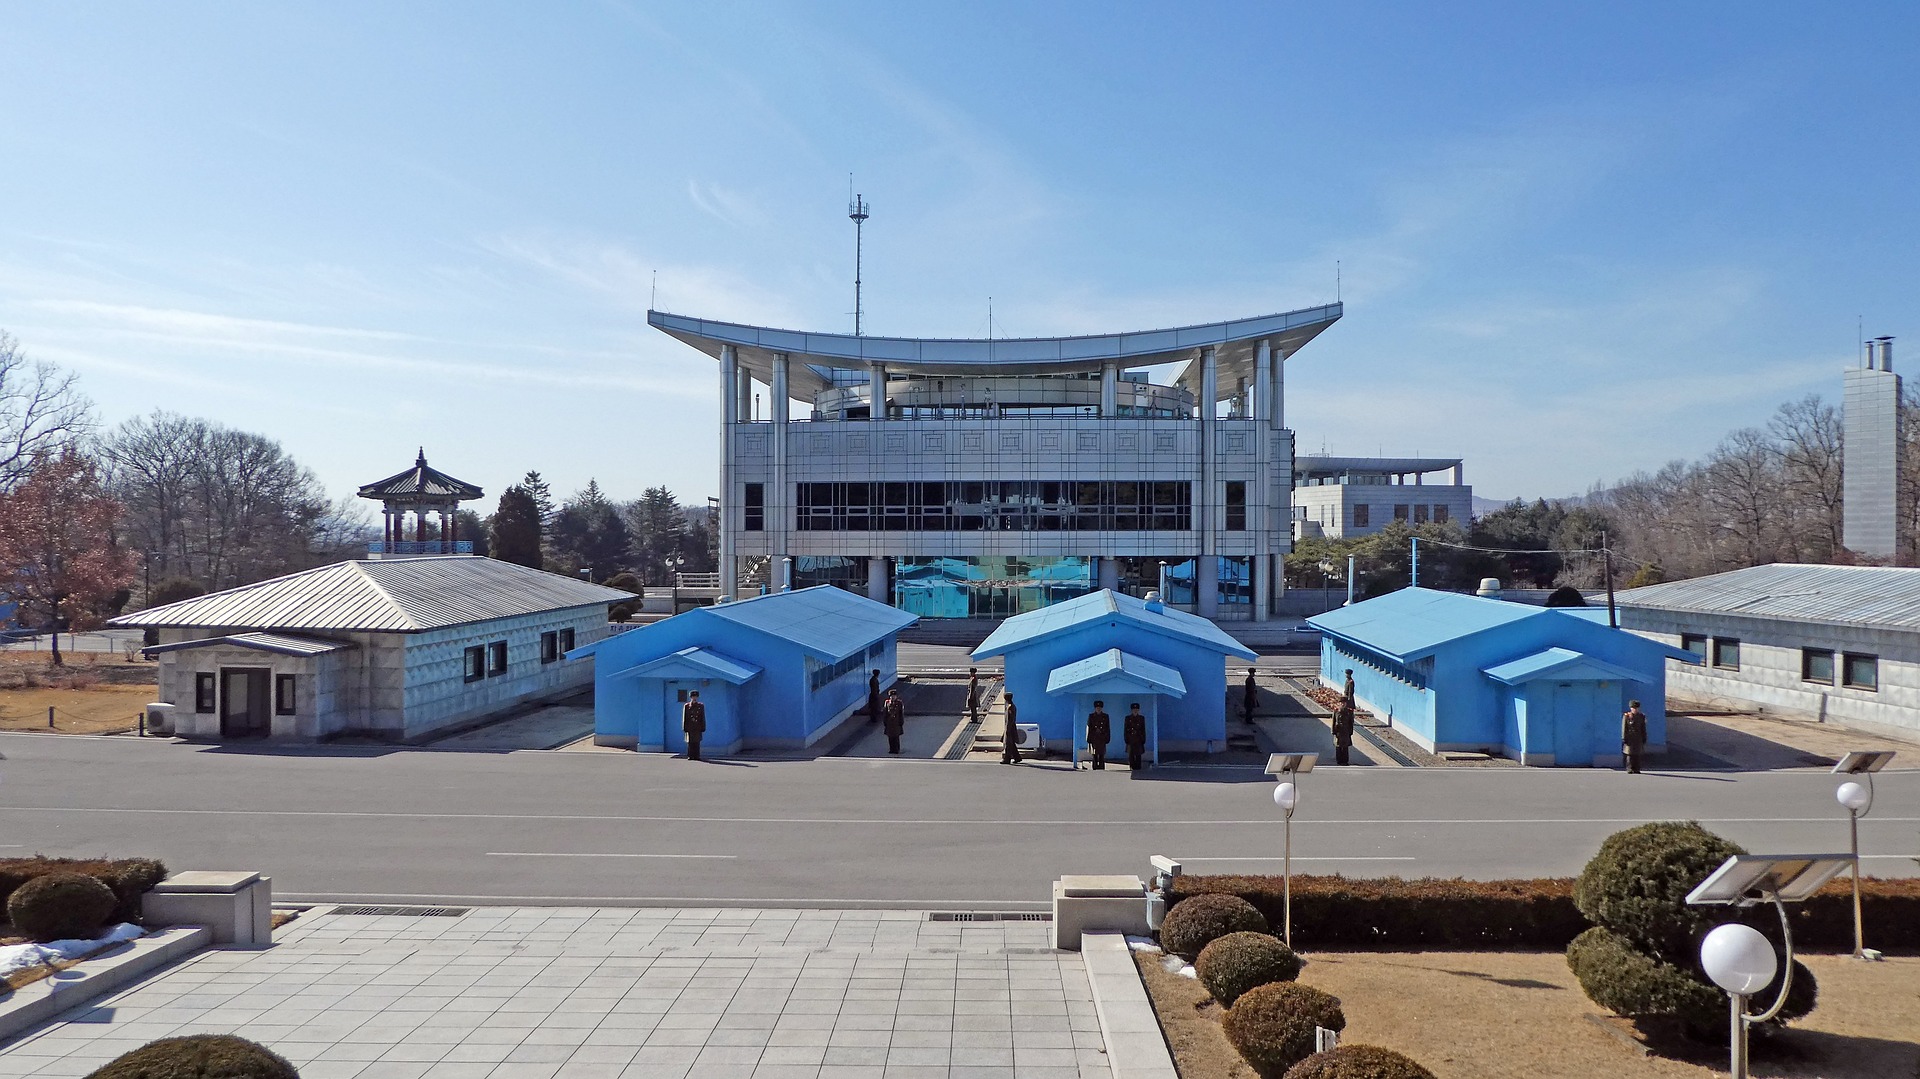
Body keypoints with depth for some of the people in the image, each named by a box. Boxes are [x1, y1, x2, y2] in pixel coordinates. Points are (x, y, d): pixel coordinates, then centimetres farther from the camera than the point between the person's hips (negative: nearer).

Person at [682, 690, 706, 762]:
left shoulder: (701, 706, 8)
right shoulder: (686, 706, 5)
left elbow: (703, 718, 7)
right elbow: (684, 718, 4)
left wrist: (703, 728, 2)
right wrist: (685, 728, -2)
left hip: (698, 728, 1)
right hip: (689, 728, -1)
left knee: (697, 742, 1)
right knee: (690, 742, 1)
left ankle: (696, 756, 4)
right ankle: (690, 756, 5)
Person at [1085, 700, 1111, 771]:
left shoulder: (1105, 716, 9)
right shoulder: (1091, 716, 7)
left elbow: (1108, 728, 9)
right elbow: (1088, 728, 5)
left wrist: (1107, 738, 3)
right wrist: (1088, 739, 0)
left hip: (1102, 738, 0)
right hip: (1094, 738, 0)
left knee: (1102, 755, -2)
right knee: (1094, 755, 0)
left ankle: (1102, 768, 0)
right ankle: (1095, 768, 4)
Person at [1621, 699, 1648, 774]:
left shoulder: (1641, 716, 8)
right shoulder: (1626, 716, -2)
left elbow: (1643, 728, 12)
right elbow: (1624, 728, -3)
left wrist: (1644, 738, 8)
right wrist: (1624, 738, -8)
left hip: (1638, 738, 3)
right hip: (1629, 738, -3)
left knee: (1637, 754, 4)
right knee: (1630, 754, -2)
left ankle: (1636, 769, 9)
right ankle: (1630, 769, 1)